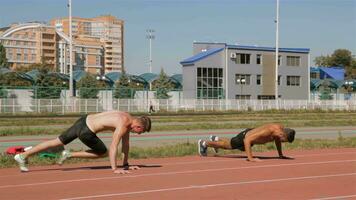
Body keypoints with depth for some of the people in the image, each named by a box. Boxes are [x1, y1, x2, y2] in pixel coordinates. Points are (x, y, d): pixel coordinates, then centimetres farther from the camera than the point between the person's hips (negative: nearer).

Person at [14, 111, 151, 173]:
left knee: (57, 142, 14)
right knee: (103, 153, 9)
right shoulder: (123, 125, -18)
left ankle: (23, 156, 17)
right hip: (86, 131, -8)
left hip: (83, 120, 8)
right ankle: (69, 155, 8)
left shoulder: (129, 119, 9)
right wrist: (114, 168, -22)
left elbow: (125, 143, 16)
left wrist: (126, 164, 18)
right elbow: (113, 147, -23)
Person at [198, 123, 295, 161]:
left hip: (251, 133, 7)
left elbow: (277, 139, 4)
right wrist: (250, 158, -46)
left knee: (230, 143, 35)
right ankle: (204, 143, 41)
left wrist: (280, 154, 4)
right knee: (227, 145, 18)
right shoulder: (266, 132, -45)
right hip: (244, 137, -7)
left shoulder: (281, 128, -22)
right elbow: (247, 140, -44)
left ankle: (215, 139, 62)